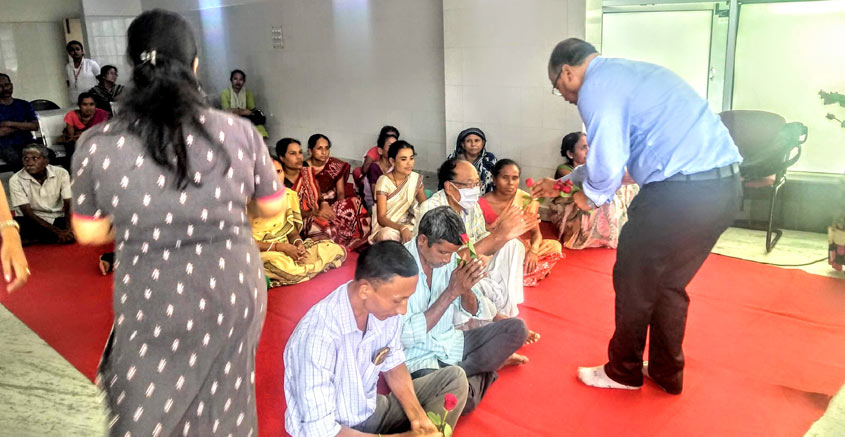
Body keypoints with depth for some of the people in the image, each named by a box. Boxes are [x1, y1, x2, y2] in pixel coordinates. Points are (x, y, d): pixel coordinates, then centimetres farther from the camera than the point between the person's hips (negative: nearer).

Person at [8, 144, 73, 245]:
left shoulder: (61, 173, -10)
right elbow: (28, 213, -16)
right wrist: (57, 231, -26)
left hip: (57, 219, 2)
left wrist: (68, 230, -30)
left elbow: (69, 205, -10)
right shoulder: (16, 180, -13)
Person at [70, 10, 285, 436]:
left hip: (153, 306, -1)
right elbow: (273, 206, 1)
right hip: (234, 294, 1)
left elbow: (88, 232, 0)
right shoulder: (239, 132, -11)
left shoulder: (96, 145, -11)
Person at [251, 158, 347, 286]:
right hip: (263, 252, -6)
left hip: (289, 250, 7)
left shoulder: (289, 195, 10)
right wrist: (281, 247, -18)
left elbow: (293, 233, 13)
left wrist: (299, 244, -11)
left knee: (337, 249, -7)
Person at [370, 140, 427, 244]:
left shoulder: (416, 178, 0)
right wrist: (402, 228, -35)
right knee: (387, 235, -38)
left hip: (407, 224, 4)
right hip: (385, 226, -4)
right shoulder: (384, 181, -13)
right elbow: (381, 218, -17)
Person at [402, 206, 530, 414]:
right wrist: (452, 292, -29)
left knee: (517, 329, -7)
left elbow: (475, 312, 3)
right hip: (418, 356, -6)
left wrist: (465, 289, -21)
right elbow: (406, 337, -26)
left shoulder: (450, 257, -3)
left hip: (451, 342, 6)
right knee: (462, 400, -32)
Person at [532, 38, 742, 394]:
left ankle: (624, 372, 28)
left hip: (681, 191, -9)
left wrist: (591, 196, 4)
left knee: (633, 283, 10)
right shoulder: (628, 72, 24)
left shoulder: (595, 87, -6)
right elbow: (612, 150, 34)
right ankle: (666, 374, 36)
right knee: (669, 284, 22)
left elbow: (607, 162, -17)